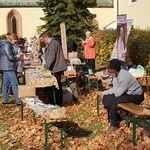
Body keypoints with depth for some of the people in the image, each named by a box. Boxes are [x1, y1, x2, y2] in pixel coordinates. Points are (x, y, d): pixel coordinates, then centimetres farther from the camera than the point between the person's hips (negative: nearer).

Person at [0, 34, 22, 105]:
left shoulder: (7, 44, 16)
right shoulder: (7, 45, -16)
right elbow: (10, 57, -22)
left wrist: (15, 57, 8)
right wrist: (16, 57, -3)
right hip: (8, 67, -11)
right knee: (14, 84, -8)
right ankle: (18, 101, -6)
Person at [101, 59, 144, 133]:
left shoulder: (124, 78, -32)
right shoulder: (118, 74, -6)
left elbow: (117, 93, -25)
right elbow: (115, 89, 1)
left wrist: (115, 78, -24)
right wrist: (104, 93, -8)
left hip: (135, 96, -9)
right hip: (128, 92, 9)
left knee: (112, 101, -21)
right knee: (106, 98, 2)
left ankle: (114, 125, -4)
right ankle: (113, 118, 15)